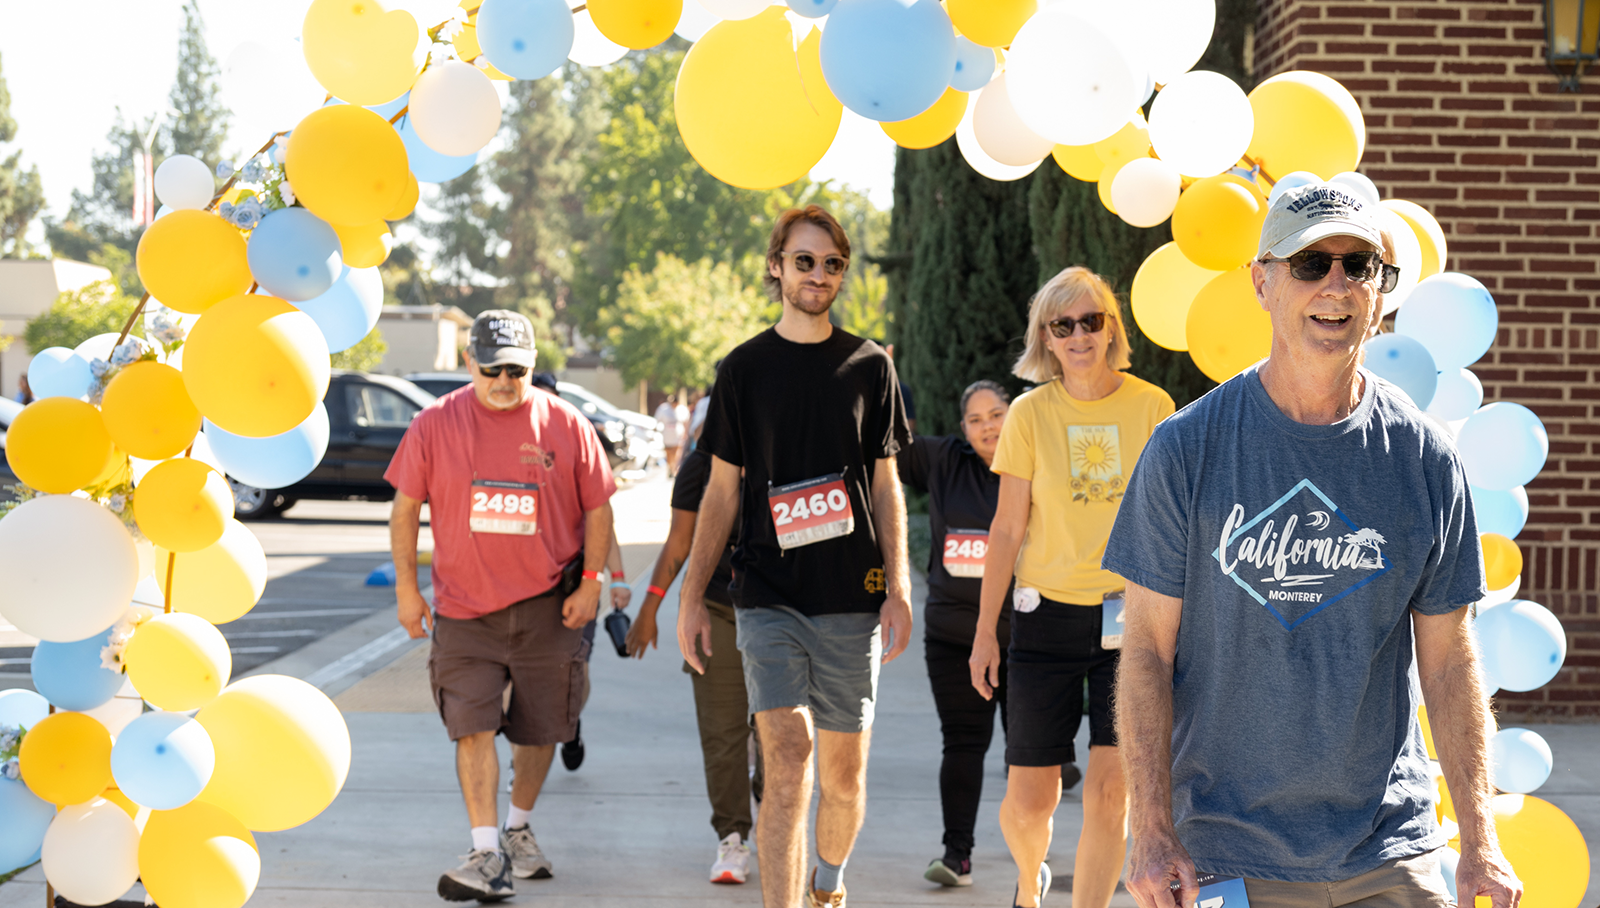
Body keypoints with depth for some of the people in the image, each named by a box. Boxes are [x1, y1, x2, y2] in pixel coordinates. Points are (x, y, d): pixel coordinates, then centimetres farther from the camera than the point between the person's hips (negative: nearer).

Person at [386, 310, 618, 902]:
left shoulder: (565, 425, -2)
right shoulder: (435, 425, -1)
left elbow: (598, 509, 5)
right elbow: (405, 507, 5)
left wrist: (591, 583, -2)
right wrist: (406, 586, 0)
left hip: (547, 608, 1)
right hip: (463, 608, -1)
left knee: (540, 729, 11)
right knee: (473, 726, -10)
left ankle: (518, 828, 33)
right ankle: (487, 856, -10)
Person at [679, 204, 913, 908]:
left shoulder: (870, 367, 8)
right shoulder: (744, 369, 6)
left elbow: (886, 486, 9)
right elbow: (721, 492, 8)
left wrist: (899, 588, -1)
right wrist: (691, 596, 3)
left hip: (851, 599, 1)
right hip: (768, 596, -1)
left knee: (844, 769, 7)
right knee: (788, 755, -15)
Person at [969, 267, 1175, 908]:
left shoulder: (1152, 407, -1)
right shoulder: (1032, 412, -1)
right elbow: (1007, 530, 3)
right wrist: (985, 632, 1)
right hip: (1049, 615, 0)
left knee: (1109, 790, -9)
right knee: (1028, 800, 4)